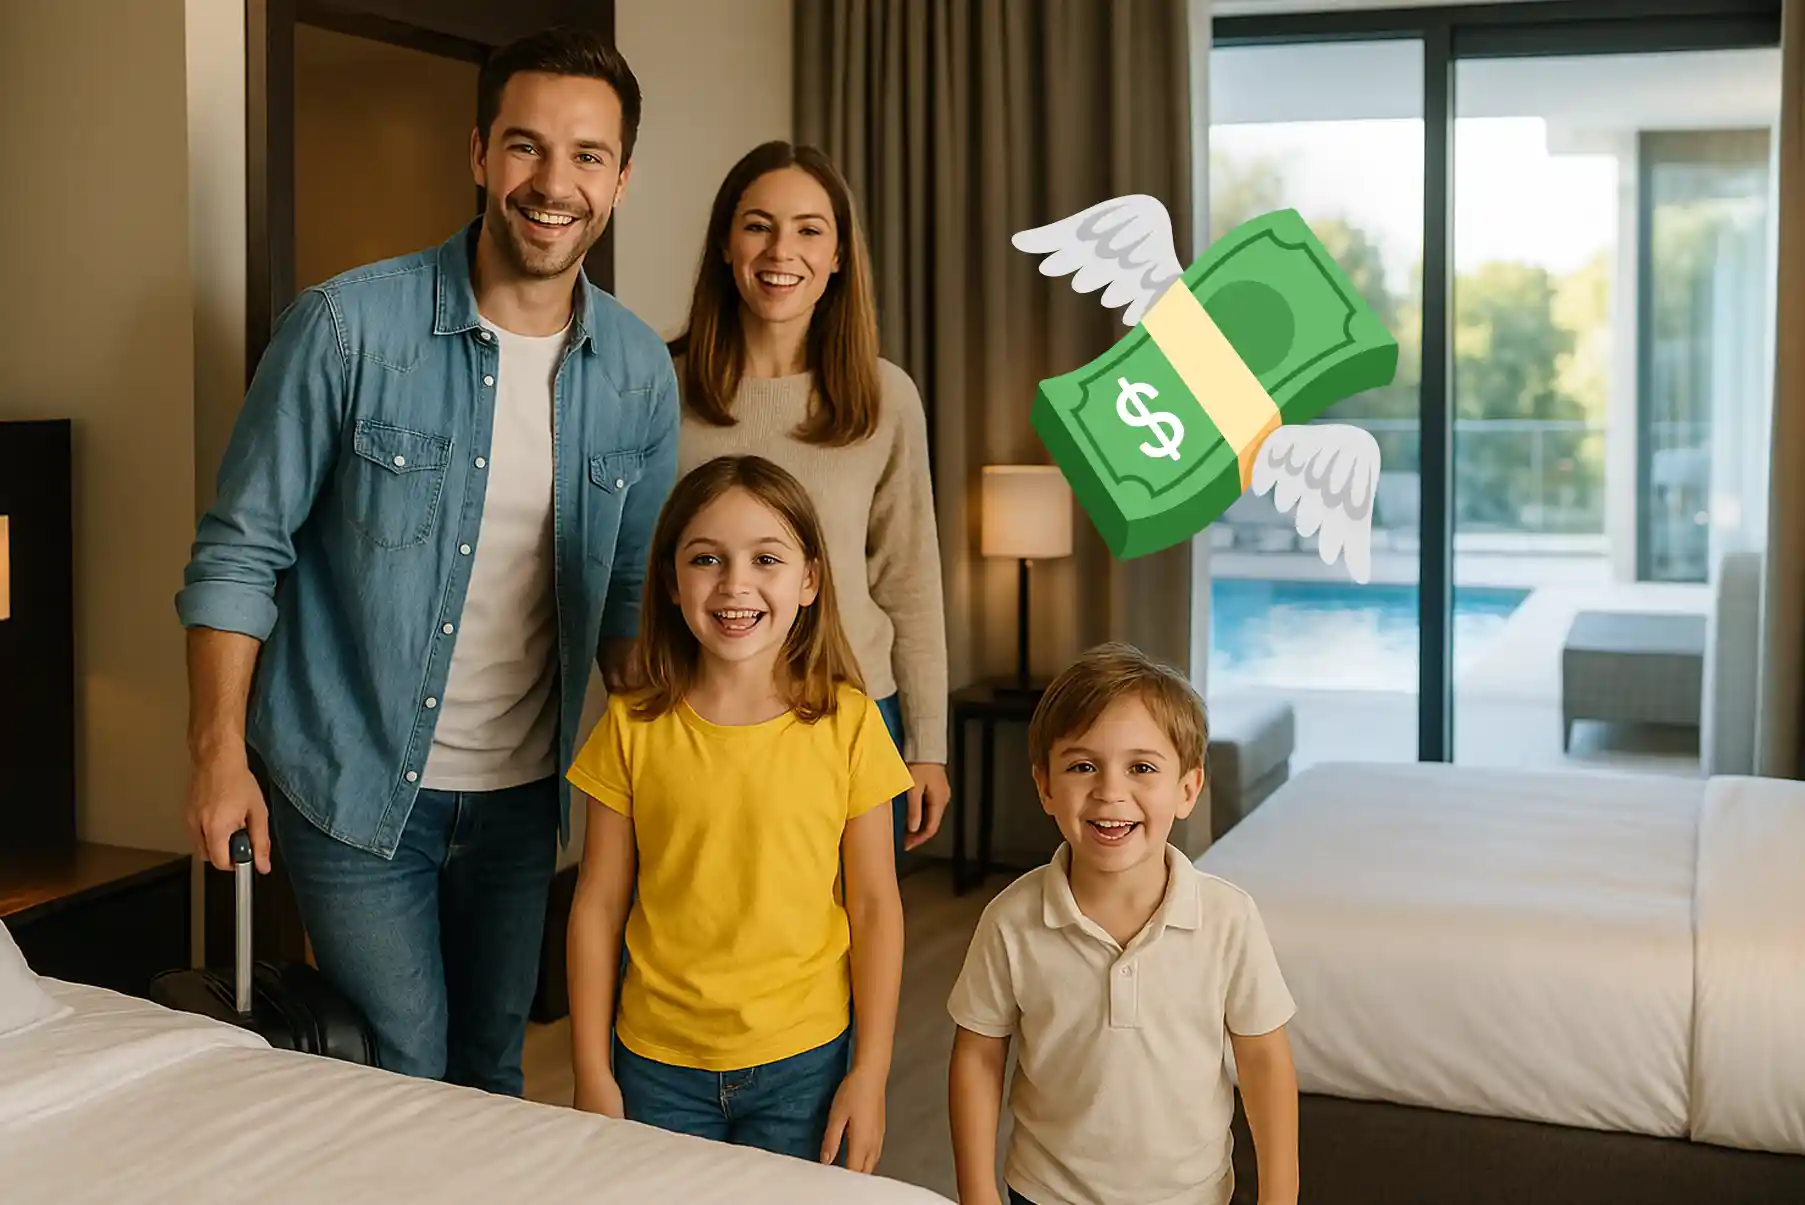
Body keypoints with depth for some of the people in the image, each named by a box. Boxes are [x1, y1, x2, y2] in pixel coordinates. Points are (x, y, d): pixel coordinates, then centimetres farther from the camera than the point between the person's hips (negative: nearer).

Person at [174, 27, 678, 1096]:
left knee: (492, 1071, 17)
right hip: (355, 783, -4)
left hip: (522, 792, 4)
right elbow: (240, 553, -9)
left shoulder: (640, 371, -1)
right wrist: (219, 753, -12)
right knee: (399, 1079, 3)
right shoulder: (348, 327, -14)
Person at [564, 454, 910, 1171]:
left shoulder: (848, 725, -7)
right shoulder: (633, 729, -5)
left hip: (804, 1064, 0)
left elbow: (875, 905, -3)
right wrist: (592, 1074, 0)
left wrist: (870, 1072, -4)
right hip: (657, 1066, 1)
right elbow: (598, 906, 0)